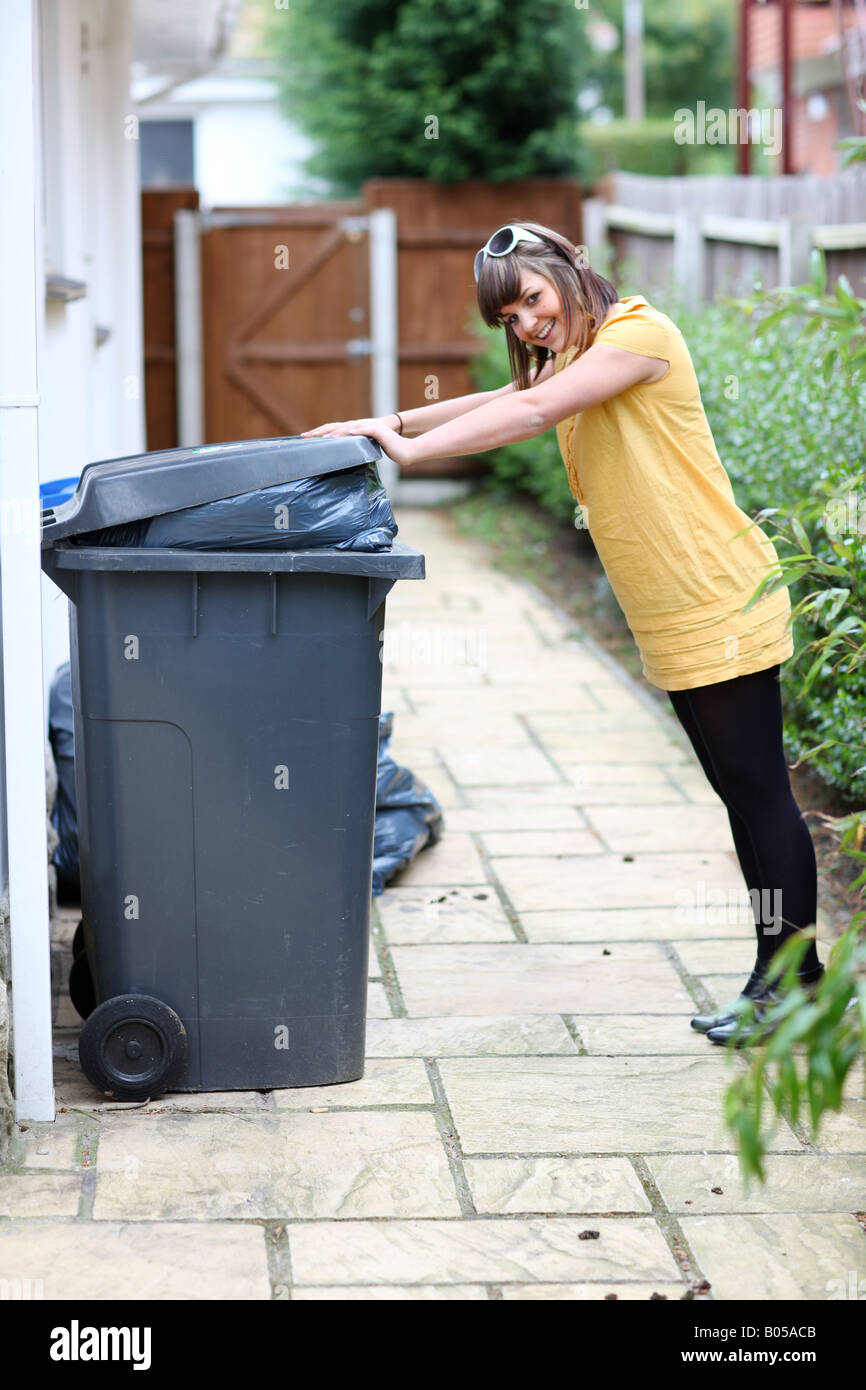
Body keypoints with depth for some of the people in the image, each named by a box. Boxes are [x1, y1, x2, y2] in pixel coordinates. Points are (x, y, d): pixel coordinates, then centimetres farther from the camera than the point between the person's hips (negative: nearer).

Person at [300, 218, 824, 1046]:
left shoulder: (639, 332, -12)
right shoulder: (574, 363, 20)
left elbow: (534, 411, -20)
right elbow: (498, 405, 14)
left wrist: (411, 448, -20)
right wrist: (381, 426, 2)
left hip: (721, 604, -10)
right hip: (671, 626, 10)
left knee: (759, 790, -5)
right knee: (738, 792, 12)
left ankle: (793, 980, 1)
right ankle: (781, 977, 18)